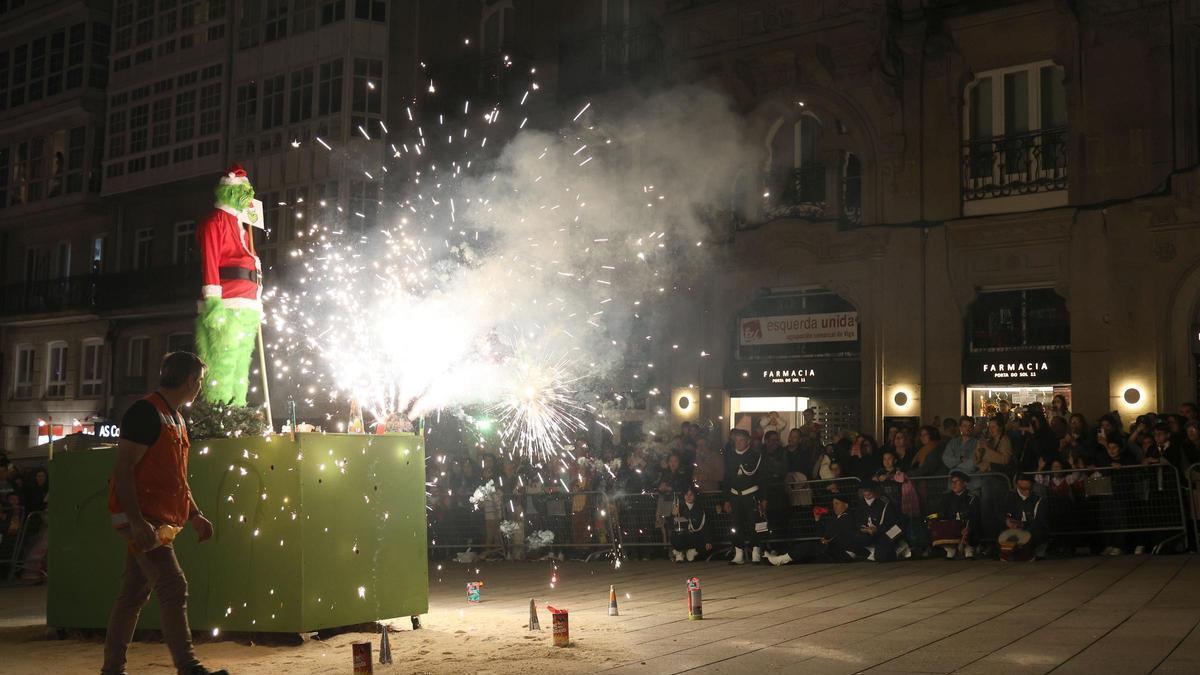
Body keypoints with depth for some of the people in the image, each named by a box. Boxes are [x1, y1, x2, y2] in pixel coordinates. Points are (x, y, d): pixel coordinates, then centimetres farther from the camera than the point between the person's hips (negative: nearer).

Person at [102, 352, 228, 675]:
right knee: (173, 586, -15)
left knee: (134, 594, 11)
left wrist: (195, 515, 17)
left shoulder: (176, 419, 19)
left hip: (161, 521, 10)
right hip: (142, 518, -10)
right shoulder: (146, 412, -11)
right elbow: (123, 469, -17)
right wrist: (137, 521, -24)